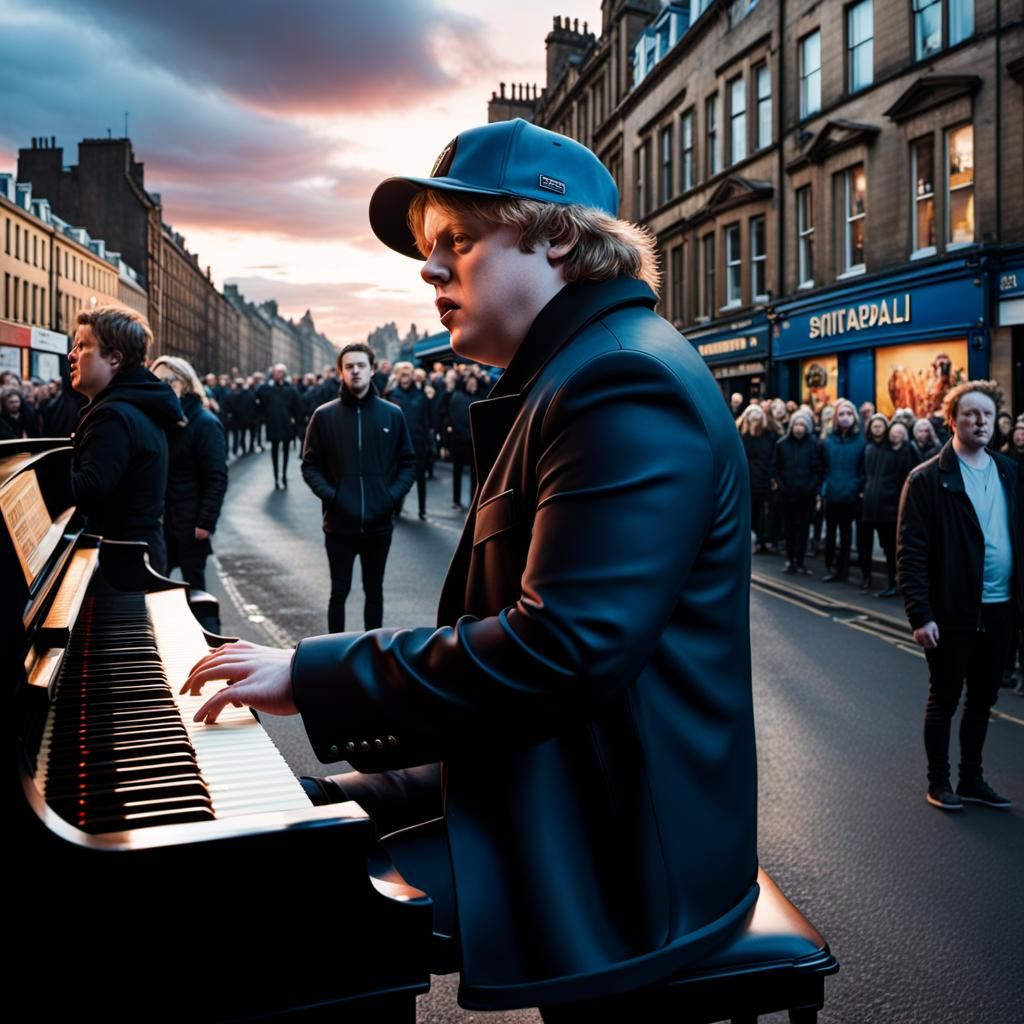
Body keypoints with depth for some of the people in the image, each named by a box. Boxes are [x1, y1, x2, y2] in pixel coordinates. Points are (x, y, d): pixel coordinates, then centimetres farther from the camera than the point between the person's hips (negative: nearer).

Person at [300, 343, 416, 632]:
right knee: (339, 591, 7)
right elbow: (310, 464, 1)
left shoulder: (392, 414, 2)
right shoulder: (325, 415, -1)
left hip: (379, 524, 1)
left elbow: (408, 462, 6)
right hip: (339, 524, -1)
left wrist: (394, 495, -8)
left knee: (374, 591, 13)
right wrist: (327, 494, -13)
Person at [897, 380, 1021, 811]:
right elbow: (910, 552, -12)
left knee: (983, 699, 16)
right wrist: (920, 614, -17)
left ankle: (972, 779, 30)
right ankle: (938, 783, 22)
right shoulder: (928, 479, -9)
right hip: (952, 610, -5)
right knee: (944, 699, 8)